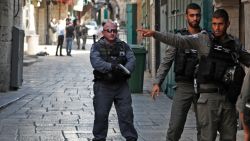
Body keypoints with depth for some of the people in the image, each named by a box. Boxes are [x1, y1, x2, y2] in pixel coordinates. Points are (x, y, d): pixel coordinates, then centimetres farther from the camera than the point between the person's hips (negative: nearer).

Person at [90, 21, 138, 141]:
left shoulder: (123, 46, 12)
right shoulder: (97, 46, 3)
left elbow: (132, 60, -1)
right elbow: (96, 62, -15)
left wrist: (125, 70, -22)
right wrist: (111, 66, -31)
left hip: (121, 85, 2)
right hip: (103, 86, -2)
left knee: (126, 112, -1)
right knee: (101, 114, 1)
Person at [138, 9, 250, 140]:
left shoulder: (235, 43, 11)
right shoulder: (204, 39, 0)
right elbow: (178, 40, -10)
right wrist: (155, 34, -21)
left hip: (228, 98, 4)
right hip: (209, 97, -4)